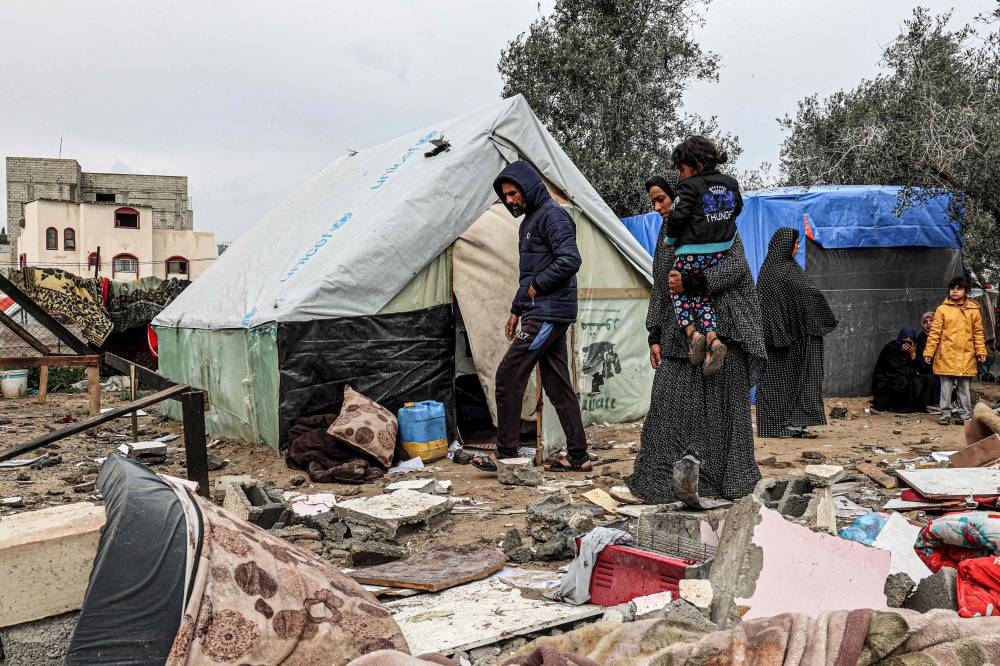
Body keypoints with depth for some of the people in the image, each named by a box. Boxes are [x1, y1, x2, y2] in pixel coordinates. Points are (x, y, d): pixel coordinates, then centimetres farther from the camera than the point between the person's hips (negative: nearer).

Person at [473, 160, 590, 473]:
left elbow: (570, 259, -22)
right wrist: (516, 310, 23)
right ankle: (578, 456, 13)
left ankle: (505, 452, 0)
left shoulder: (552, 215, -10)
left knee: (508, 376, -9)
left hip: (548, 314, -10)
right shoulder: (529, 221, 21)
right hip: (542, 314, 10)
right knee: (557, 383, 9)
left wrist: (538, 287, -14)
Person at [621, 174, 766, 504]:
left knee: (721, 403, 0)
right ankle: (656, 482, 2)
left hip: (718, 326, -5)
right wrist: (655, 336, 10)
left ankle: (728, 479, 11)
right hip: (679, 332, 5)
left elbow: (736, 264, -13)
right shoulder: (666, 235, 18)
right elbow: (660, 289, 17)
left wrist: (690, 282, -23)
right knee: (670, 402, -2)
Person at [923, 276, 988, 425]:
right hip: (946, 355, -1)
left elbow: (978, 333, 8)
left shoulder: (973, 310, 6)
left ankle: (965, 415, 17)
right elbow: (935, 332, 0)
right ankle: (945, 414, 11)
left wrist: (981, 351, -1)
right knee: (946, 387, 2)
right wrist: (928, 352, -3)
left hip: (966, 356, 1)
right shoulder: (942, 309, 1)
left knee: (964, 388, 8)